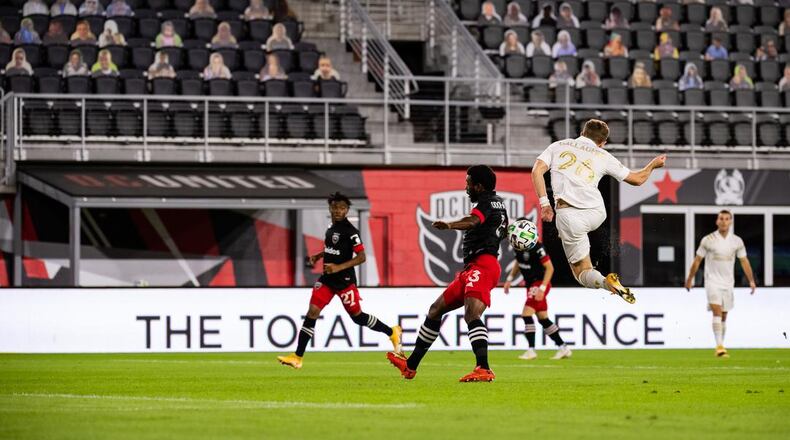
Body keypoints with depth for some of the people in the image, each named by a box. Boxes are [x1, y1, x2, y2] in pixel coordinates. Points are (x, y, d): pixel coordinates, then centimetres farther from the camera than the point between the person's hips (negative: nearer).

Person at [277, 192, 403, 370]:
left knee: (357, 316, 5)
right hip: (327, 279, 6)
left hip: (344, 280, -6)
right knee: (312, 311, -6)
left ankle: (392, 333, 29)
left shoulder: (350, 231, -15)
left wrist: (339, 267, -25)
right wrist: (317, 257, 12)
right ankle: (297, 357, -8)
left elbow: (361, 257, -19)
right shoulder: (331, 227, 9)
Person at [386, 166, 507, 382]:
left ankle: (483, 369, -45)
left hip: (482, 265, -11)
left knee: (471, 314, -30)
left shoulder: (487, 202, -9)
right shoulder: (498, 202, 23)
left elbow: (473, 220, -33)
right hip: (471, 267, 11)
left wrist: (450, 225, -50)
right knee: (436, 310, 18)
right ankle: (410, 366, 26)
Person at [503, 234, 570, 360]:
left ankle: (531, 350, -9)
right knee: (543, 318, 11)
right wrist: (510, 279, 14)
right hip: (531, 284, 9)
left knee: (526, 314, -14)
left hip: (540, 283, -9)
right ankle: (563, 348, 18)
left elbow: (549, 268, -19)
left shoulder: (536, 247, -23)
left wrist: (542, 288, -23)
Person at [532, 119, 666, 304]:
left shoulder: (558, 146, 14)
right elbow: (637, 179, 21)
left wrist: (544, 203, 2)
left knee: (582, 273, 3)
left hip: (569, 215, -2)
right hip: (597, 214, 2)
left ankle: (606, 282, -28)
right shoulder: (603, 156, 13)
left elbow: (537, 171, 0)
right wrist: (653, 164, 40)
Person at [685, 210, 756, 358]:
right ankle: (719, 346, -26)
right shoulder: (708, 240, -4)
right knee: (717, 311, -19)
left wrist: (751, 281, 1)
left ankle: (720, 347, 21)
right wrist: (690, 279, 7)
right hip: (712, 281, -4)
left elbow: (744, 261, 8)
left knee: (723, 316, 10)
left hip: (728, 283, 4)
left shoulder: (737, 241, 4)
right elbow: (697, 260, 4)